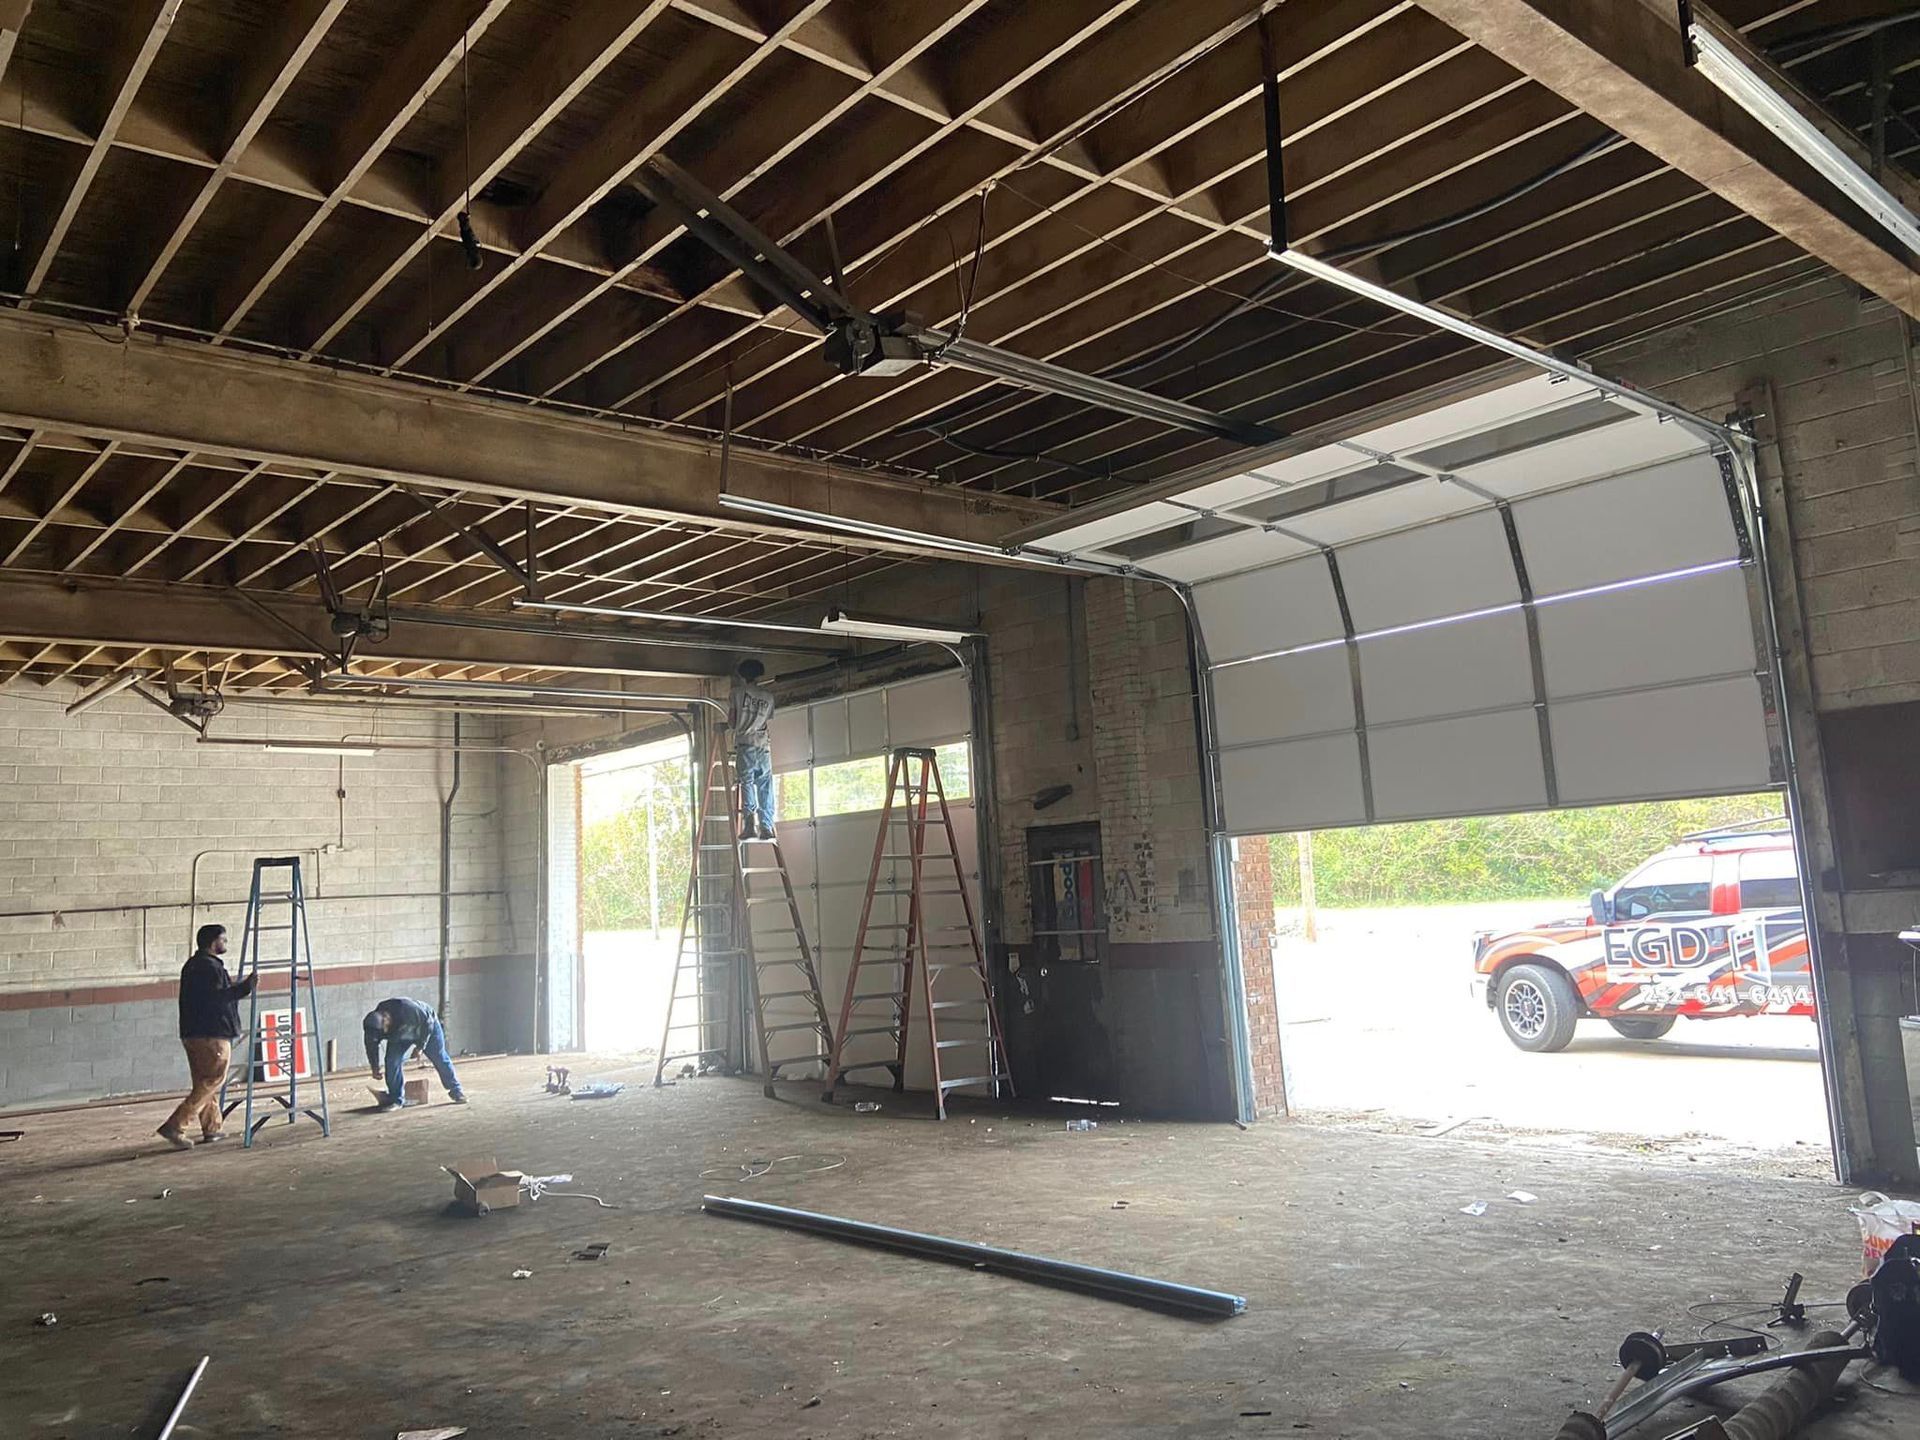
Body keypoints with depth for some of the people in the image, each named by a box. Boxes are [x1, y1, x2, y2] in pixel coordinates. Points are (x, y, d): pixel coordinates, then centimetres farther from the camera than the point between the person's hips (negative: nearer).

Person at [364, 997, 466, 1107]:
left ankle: (456, 1091, 14)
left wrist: (420, 1046, -22)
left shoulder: (407, 1008, -43)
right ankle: (396, 1099, -4)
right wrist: (375, 1068, 0)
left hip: (427, 1028, -4)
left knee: (440, 1059, -1)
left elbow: (428, 1022, -28)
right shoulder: (374, 1023, -26)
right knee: (392, 1061, -14)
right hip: (401, 1036, 4)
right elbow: (372, 1046, -9)